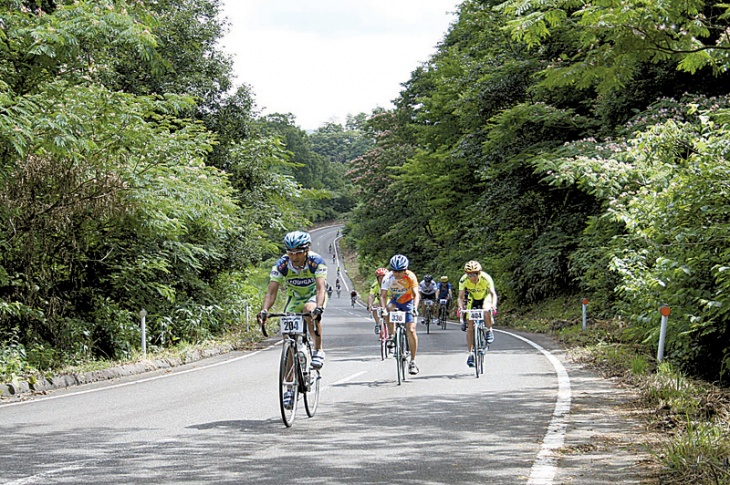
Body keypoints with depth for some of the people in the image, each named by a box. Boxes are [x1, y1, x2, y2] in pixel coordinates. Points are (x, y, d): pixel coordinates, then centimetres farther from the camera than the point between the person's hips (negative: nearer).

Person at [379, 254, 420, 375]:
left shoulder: (410, 276, -26)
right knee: (388, 309, -35)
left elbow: (416, 294, -34)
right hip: (395, 301, 1)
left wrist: (415, 308, -51)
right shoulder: (388, 278, -23)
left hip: (408, 302, -1)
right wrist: (383, 308, -47)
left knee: (411, 330, -15)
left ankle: (413, 361, -5)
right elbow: (383, 295, -28)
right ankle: (391, 336, -14)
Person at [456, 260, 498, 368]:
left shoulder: (486, 278, -32)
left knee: (486, 311, -37)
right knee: (470, 327, -8)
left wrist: (493, 304, -56)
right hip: (472, 299, 2)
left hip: (485, 298, -2)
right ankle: (470, 354, -1)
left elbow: (493, 293, -36)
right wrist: (460, 308, -47)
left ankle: (489, 331, -9)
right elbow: (460, 297, -27)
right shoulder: (463, 280, -27)